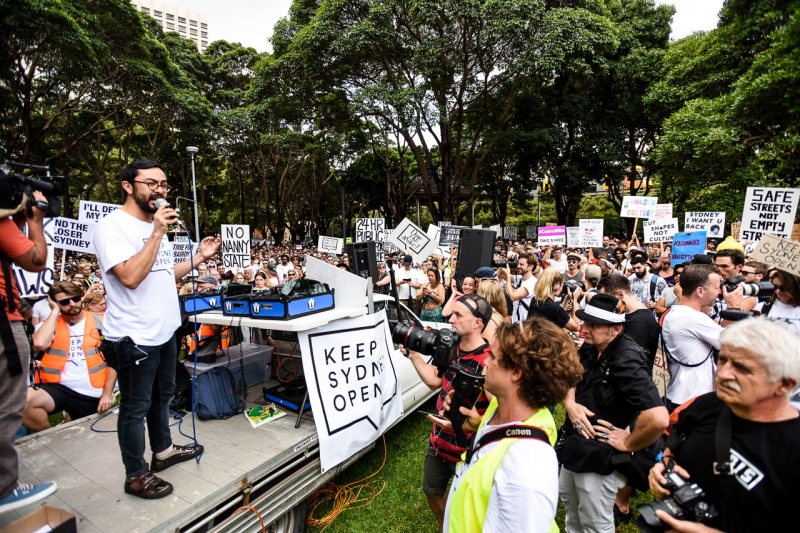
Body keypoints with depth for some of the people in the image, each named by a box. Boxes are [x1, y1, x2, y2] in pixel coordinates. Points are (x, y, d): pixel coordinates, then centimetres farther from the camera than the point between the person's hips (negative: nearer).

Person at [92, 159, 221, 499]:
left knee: (162, 396, 22)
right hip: (135, 335, -9)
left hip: (165, 329, 9)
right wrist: (158, 234, -25)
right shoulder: (112, 226, -15)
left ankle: (163, 451, 41)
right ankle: (136, 475, 23)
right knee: (136, 407, 6)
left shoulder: (155, 224, 12)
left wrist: (199, 257, 8)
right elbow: (131, 277, -28)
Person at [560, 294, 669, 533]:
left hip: (600, 458, -8)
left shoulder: (626, 360, -30)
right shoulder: (590, 348, -5)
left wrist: (627, 445, -24)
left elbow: (658, 417, -41)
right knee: (568, 499, 29)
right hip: (576, 446, 8)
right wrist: (570, 403, -11)